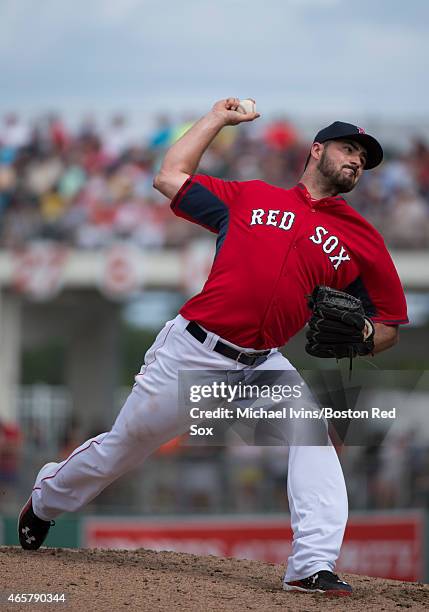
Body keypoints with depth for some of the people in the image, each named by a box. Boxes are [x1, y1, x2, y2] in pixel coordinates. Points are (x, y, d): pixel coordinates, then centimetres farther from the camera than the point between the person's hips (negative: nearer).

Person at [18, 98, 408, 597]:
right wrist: (218, 118, 17)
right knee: (122, 448, 10)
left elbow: (389, 324, 10)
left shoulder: (361, 241, 8)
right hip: (192, 353, -1)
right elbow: (170, 178, 12)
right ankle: (45, 501, 38)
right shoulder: (249, 197, 8)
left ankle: (313, 567, -31)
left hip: (262, 367, 1)